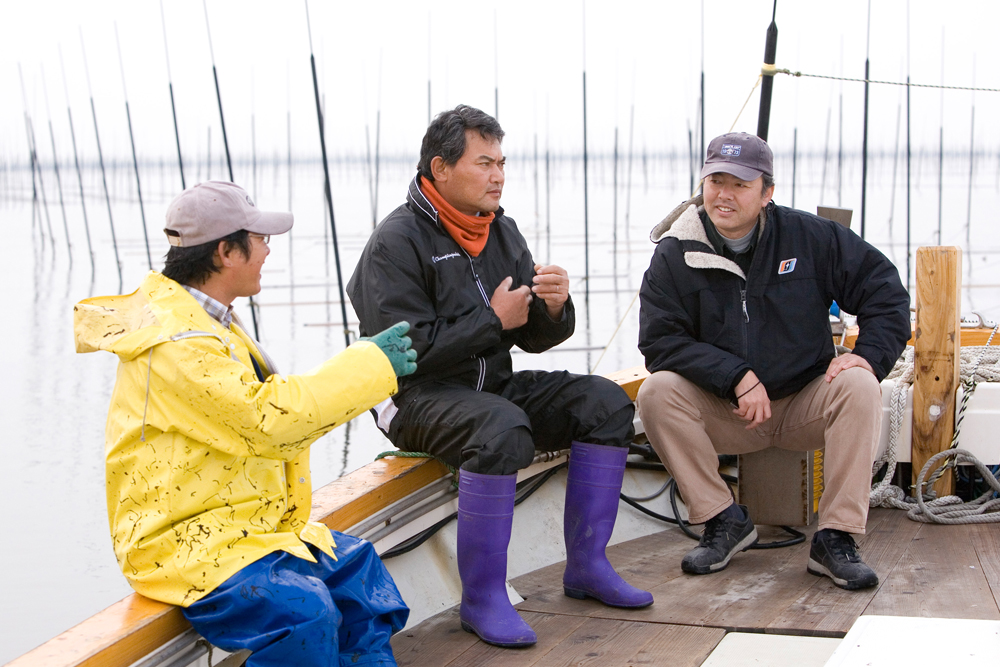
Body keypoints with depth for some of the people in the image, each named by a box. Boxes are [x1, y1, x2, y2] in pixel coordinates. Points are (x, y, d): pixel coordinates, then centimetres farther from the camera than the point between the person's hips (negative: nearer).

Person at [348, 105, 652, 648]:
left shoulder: (501, 231, 10)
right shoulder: (397, 242, -12)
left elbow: (534, 338, 10)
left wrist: (553, 309, -13)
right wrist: (494, 321, -17)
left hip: (493, 384, 8)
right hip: (419, 398, -7)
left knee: (606, 403, -8)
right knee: (503, 430, -36)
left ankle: (586, 566, 1)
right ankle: (482, 597, -23)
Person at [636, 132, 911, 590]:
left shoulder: (809, 237, -4)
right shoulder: (674, 255, -6)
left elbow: (885, 289, 1)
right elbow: (660, 342, -13)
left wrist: (870, 354, -17)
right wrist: (737, 377, -24)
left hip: (805, 405, 0)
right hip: (722, 413, 0)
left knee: (860, 388, -28)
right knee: (657, 391, -26)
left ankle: (835, 539, -22)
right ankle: (724, 522, -13)